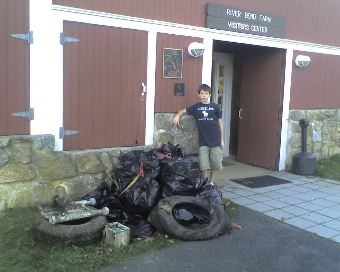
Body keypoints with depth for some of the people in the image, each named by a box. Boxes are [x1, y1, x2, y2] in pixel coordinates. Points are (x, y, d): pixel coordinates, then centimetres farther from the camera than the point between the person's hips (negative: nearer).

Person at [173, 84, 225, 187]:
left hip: (215, 140, 0)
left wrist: (222, 140, 4)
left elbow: (220, 123, 6)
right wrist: (177, 116, -5)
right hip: (203, 141, 0)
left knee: (215, 164, 6)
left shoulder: (215, 107, 1)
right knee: (203, 165, 0)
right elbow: (183, 111, 17)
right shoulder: (196, 107, 5)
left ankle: (212, 183, 23)